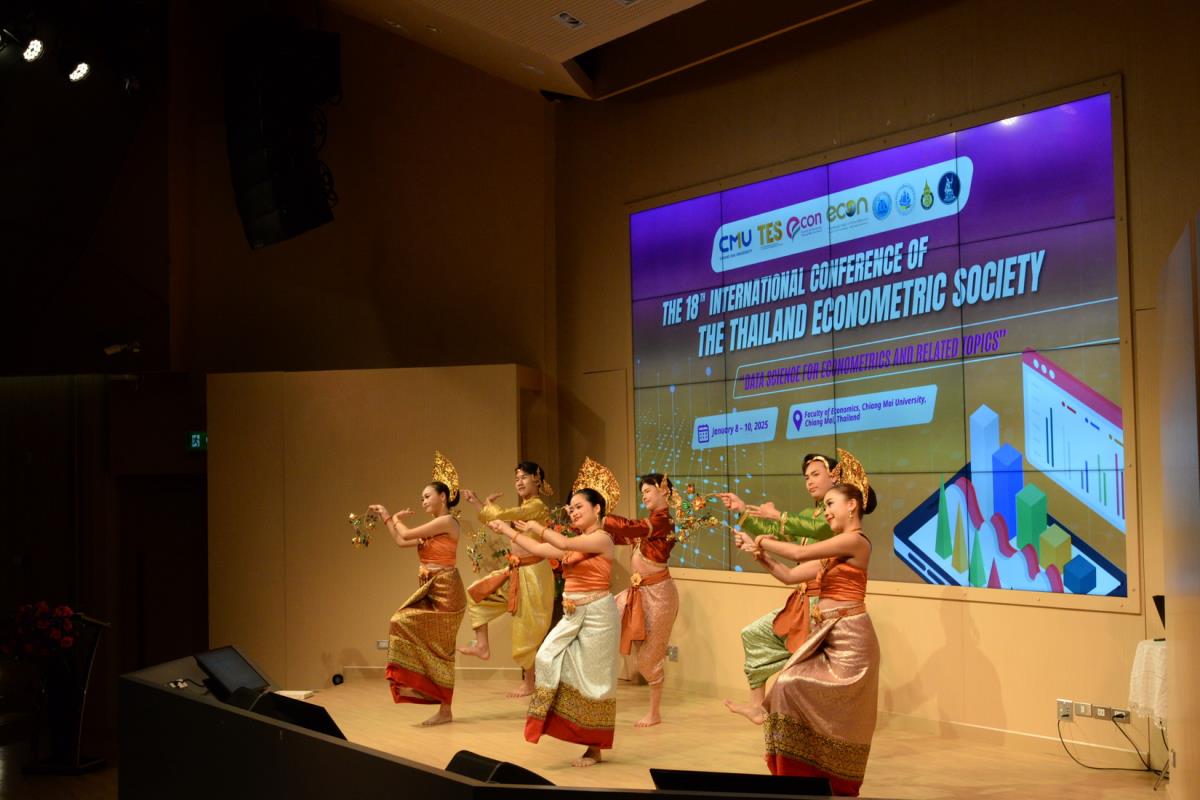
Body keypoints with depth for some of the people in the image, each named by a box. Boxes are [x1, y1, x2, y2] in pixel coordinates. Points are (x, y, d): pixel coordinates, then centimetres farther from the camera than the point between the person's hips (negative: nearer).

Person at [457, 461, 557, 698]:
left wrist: (488, 505, -7)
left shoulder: (537, 505, -16)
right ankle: (482, 645, 13)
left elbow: (500, 515, -24)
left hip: (532, 572, -9)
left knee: (527, 629, 1)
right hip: (515, 571, 9)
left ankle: (529, 683, 13)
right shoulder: (525, 507, 12)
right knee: (476, 593, 11)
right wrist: (477, 502, 15)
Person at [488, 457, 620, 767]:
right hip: (572, 616, 8)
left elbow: (563, 544, -25)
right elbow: (539, 550, 18)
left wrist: (537, 527, -13)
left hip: (596, 615, -8)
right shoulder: (575, 543, 14)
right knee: (550, 661, -3)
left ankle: (594, 749, 9)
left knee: (592, 680, -1)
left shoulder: (602, 539, -11)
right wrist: (508, 531, 16)